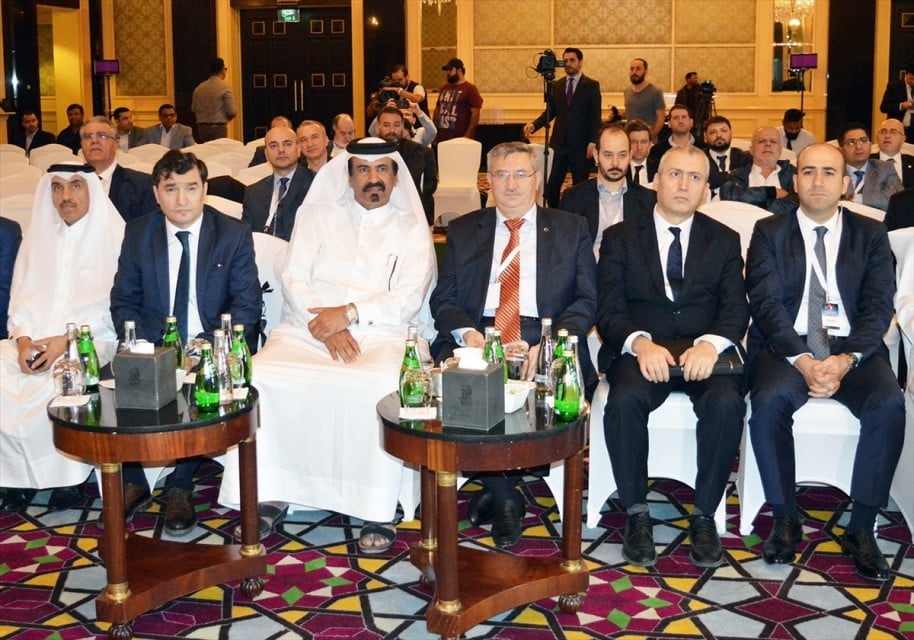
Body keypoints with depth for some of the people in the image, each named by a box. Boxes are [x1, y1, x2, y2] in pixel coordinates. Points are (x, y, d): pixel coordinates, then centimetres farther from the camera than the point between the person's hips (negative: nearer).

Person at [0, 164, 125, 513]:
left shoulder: (113, 235, 2)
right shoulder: (38, 236, 18)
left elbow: (113, 306, -6)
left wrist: (67, 341, -18)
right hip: (35, 338, 5)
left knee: (59, 383, -34)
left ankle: (69, 474, -14)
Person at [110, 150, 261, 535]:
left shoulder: (234, 235, 0)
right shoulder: (137, 235, 7)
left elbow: (247, 306, -5)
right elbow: (123, 302, 6)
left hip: (213, 347, -2)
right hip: (154, 345, 2)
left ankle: (181, 487, -13)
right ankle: (133, 481, -4)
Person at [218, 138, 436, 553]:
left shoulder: (411, 229, 15)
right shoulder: (318, 215, 19)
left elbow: (408, 300, 1)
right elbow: (294, 280, 8)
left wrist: (349, 313, -13)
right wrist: (323, 326, -10)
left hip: (379, 333, -2)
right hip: (308, 328, 2)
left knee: (380, 386, -36)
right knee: (263, 376, -29)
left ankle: (378, 512, -26)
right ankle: (269, 494, -18)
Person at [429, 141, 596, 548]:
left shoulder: (571, 229, 13)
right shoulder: (463, 231, 18)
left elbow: (587, 300, 3)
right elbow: (443, 299, 9)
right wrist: (466, 332, -13)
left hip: (545, 337, -1)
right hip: (477, 335, 1)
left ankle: (496, 489, -9)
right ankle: (503, 497, -12)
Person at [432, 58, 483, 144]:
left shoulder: (470, 89, -4)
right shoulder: (444, 88, 15)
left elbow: (475, 113, -10)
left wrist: (468, 135, -16)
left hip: (460, 140, -6)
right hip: (441, 139, 6)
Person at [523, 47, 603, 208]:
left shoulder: (591, 85, 0)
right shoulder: (556, 86, 12)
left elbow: (596, 116, -4)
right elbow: (550, 112, 12)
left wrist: (593, 142, -13)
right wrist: (534, 125, -6)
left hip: (581, 145, -3)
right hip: (559, 143, 3)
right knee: (551, 186, -2)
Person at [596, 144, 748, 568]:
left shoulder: (724, 241, 14)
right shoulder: (620, 238, 10)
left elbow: (736, 310, 3)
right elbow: (609, 311, 0)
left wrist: (711, 344, -20)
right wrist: (640, 343, -22)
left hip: (704, 352, 1)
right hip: (641, 350, -1)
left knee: (727, 401, -31)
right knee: (625, 400, -33)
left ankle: (705, 515, -16)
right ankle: (636, 513, -16)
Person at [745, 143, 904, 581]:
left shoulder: (871, 234, 11)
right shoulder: (769, 232, 7)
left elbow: (878, 306, 1)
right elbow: (767, 304, -4)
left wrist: (846, 360, -18)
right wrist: (802, 360, -19)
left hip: (853, 348, 1)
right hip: (787, 345, -1)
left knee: (889, 404, -29)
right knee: (769, 401, -32)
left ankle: (861, 528, -17)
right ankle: (785, 521, -14)